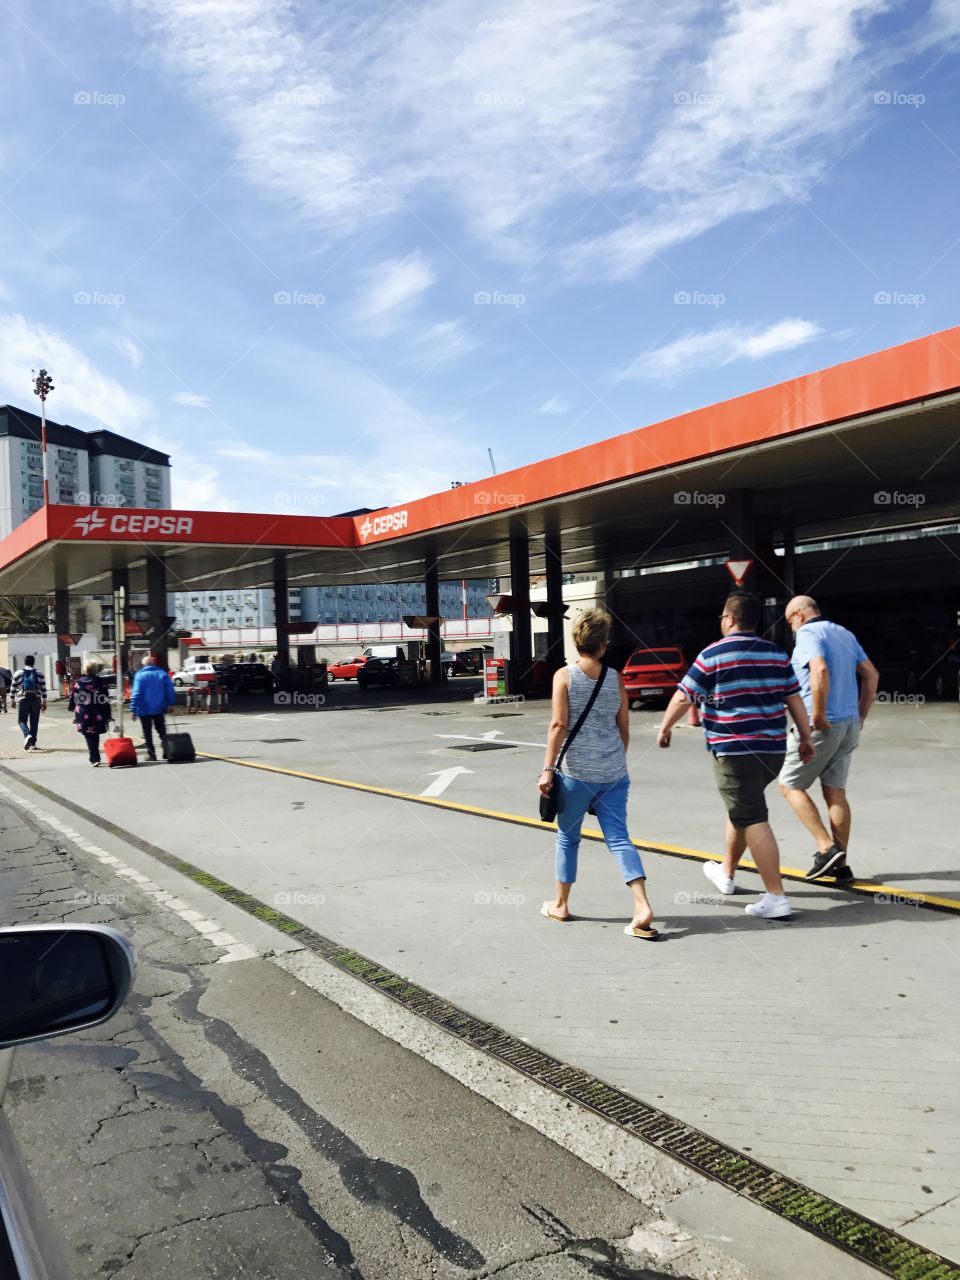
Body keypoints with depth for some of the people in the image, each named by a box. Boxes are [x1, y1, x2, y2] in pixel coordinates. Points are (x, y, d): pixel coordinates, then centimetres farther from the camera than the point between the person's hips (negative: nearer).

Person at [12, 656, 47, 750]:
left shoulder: (18, 674, 3)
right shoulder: (39, 674, 4)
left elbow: (14, 688, 7)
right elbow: (43, 688, 2)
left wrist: (13, 700, 19)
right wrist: (44, 702, 8)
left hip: (23, 700, -1)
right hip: (36, 700, 1)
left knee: (22, 720, 5)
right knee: (34, 721, 8)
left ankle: (27, 735, -22)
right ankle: (33, 742, 11)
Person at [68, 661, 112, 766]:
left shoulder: (79, 682, -3)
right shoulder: (101, 682, -1)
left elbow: (74, 697, 0)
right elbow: (105, 699, -1)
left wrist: (71, 707, 17)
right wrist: (107, 715, 4)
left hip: (84, 715, -2)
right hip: (98, 716, 2)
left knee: (89, 737, 0)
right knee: (95, 736, 17)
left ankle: (95, 759, -10)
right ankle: (94, 757, 28)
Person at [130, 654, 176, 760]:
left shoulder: (140, 675, -9)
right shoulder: (163, 673, 1)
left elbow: (136, 694, -14)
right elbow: (171, 691, -2)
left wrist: (133, 709, -12)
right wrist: (171, 704, 6)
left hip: (144, 709, -3)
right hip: (159, 708, 3)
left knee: (147, 732, 7)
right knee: (161, 730, 16)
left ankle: (151, 753, 6)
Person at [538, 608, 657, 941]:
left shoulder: (564, 676, -5)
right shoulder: (615, 678, 5)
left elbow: (559, 725, -11)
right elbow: (624, 727, 10)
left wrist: (548, 769, -9)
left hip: (577, 772, -2)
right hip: (614, 773, 3)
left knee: (568, 837, 14)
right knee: (619, 838, 4)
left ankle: (561, 905, 27)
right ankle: (642, 906, -9)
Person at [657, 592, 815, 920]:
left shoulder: (713, 655, -7)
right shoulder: (777, 654, 9)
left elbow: (683, 698, -5)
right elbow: (795, 699, 9)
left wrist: (664, 728, 9)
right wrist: (806, 738, 16)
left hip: (734, 750, -7)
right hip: (773, 749, 7)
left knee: (752, 820, -5)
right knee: (741, 808, 23)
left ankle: (776, 897, -7)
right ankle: (726, 873, 38)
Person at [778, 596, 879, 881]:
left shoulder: (807, 633, -10)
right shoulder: (845, 634, 16)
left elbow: (820, 670, -28)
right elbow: (871, 674, 17)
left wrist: (818, 715, -22)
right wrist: (860, 715, 16)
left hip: (821, 725, -8)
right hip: (849, 724, 8)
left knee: (790, 784, 4)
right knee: (835, 792, 10)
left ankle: (827, 847, -5)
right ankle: (840, 865, 11)